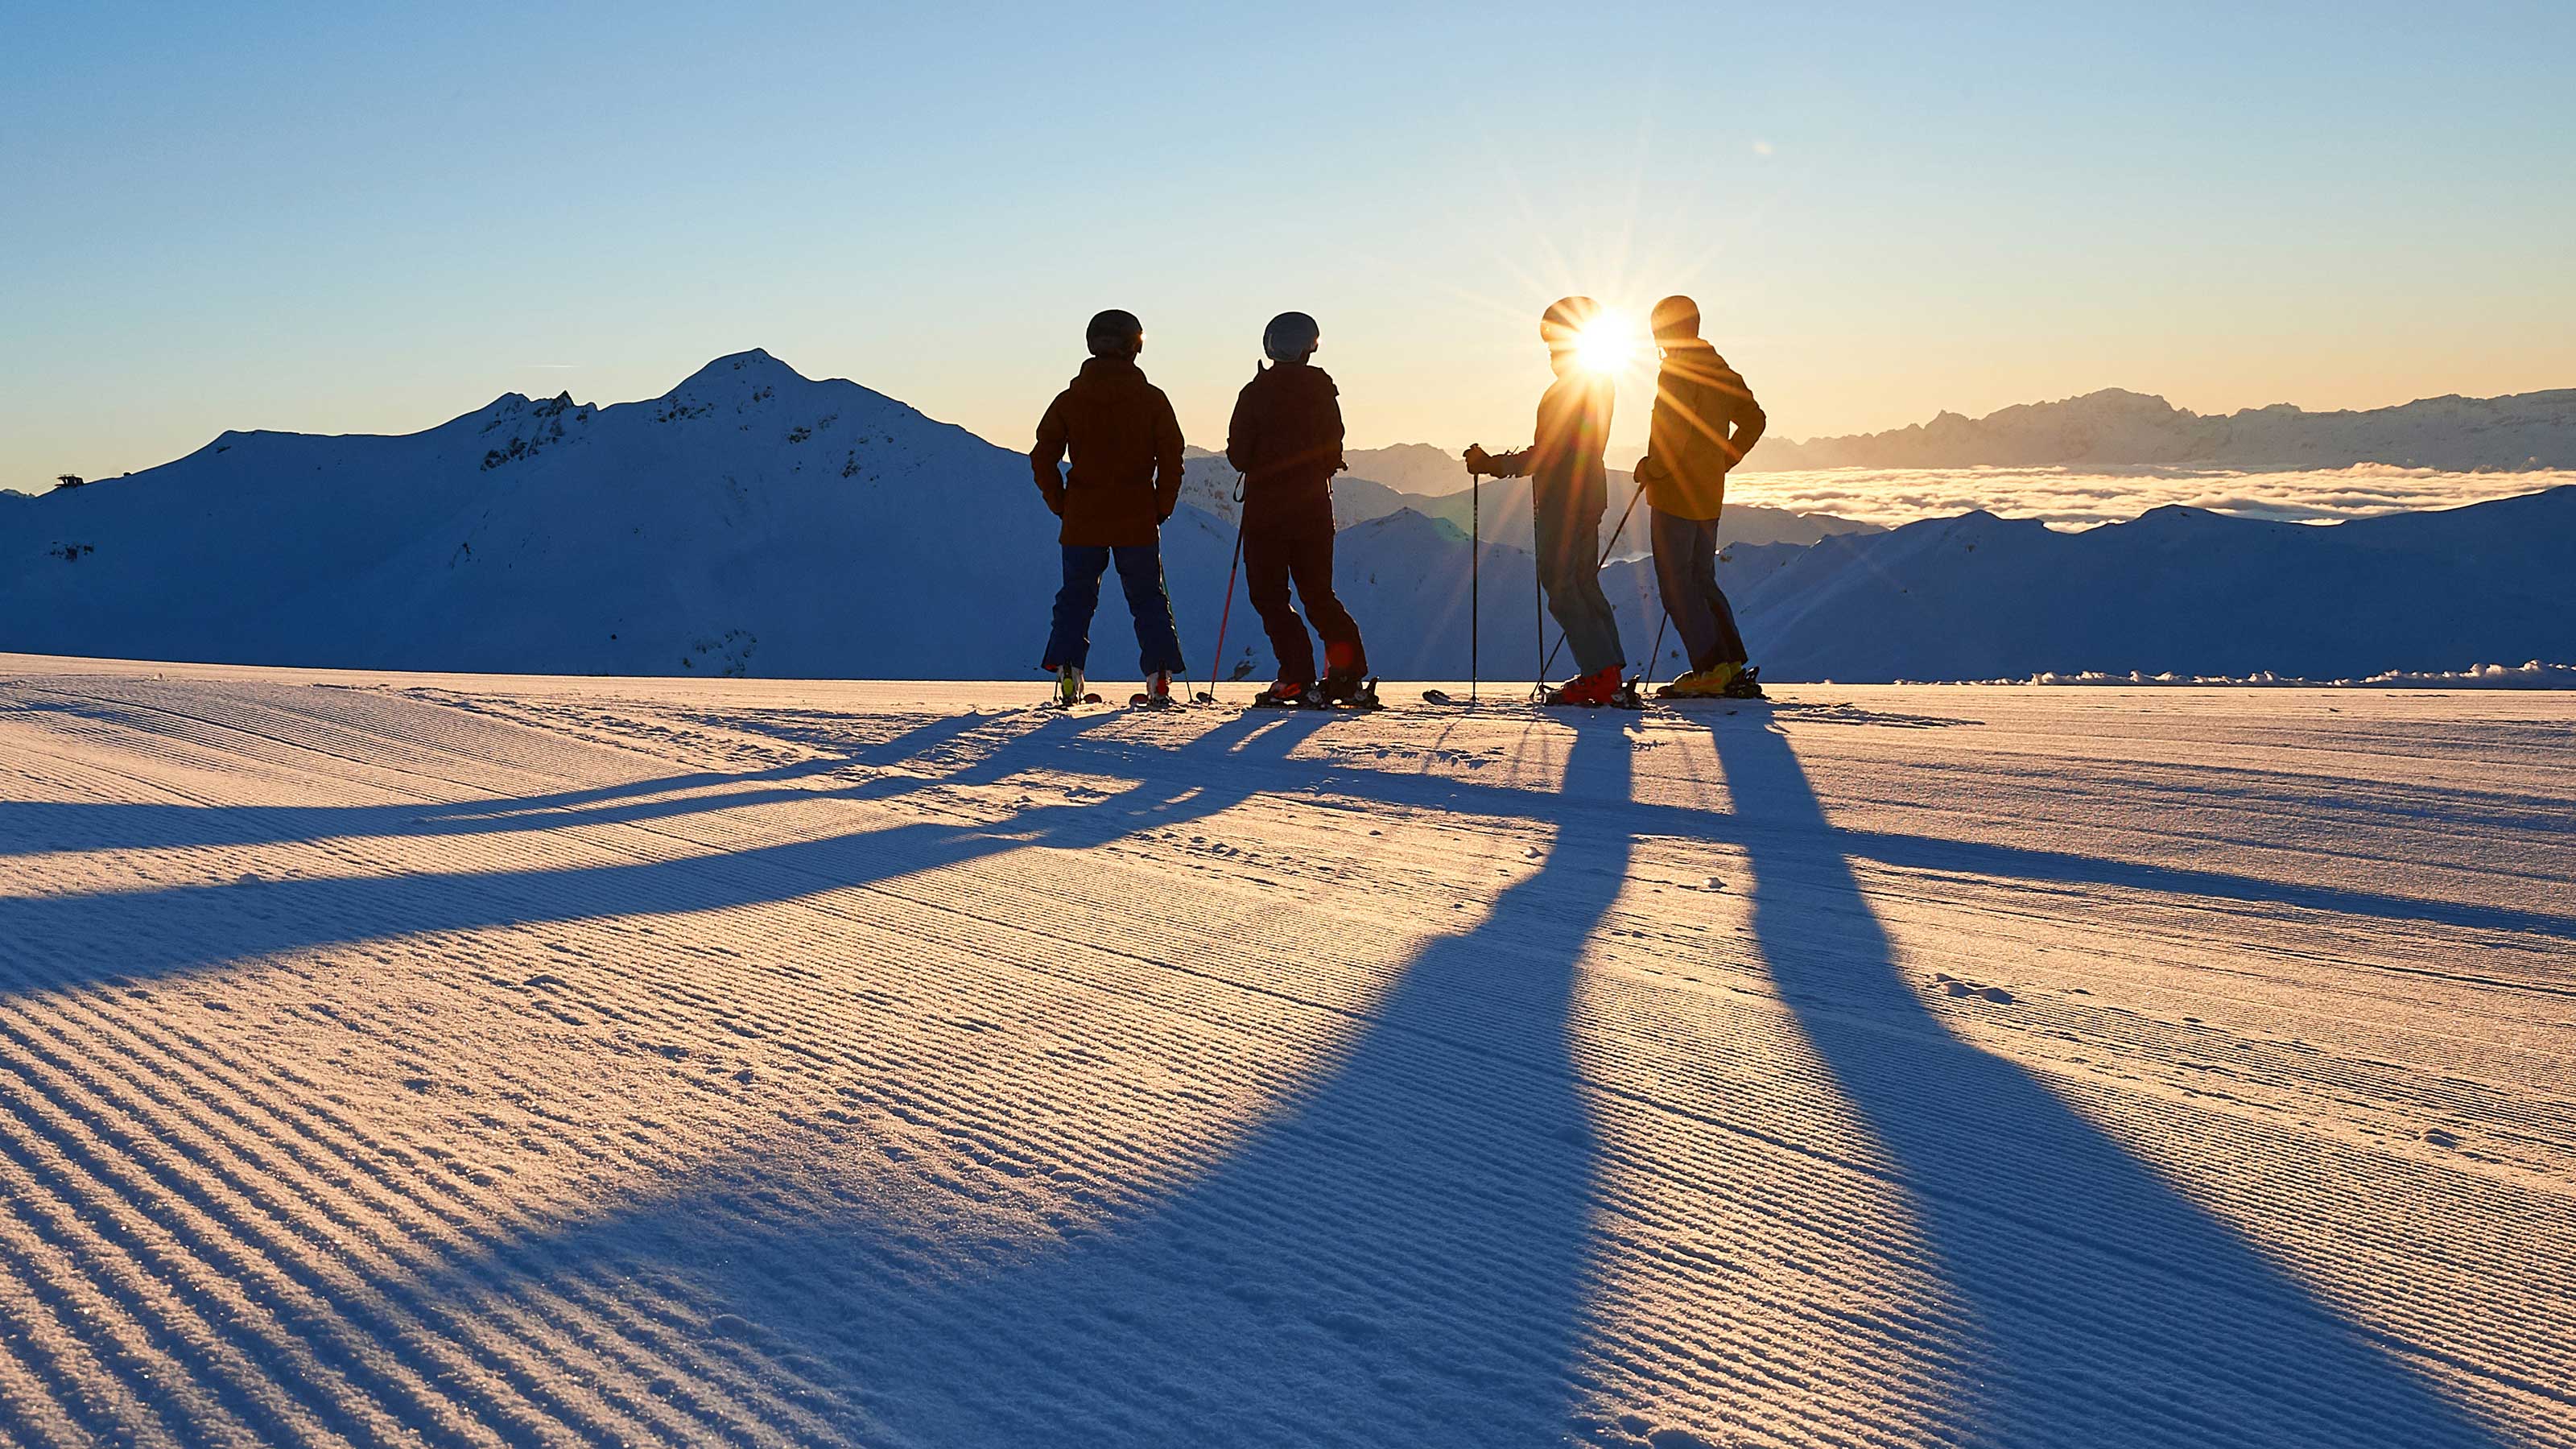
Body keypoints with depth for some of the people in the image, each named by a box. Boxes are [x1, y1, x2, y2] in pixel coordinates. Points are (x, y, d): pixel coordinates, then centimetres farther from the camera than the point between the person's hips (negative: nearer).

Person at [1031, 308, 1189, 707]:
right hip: (1138, 522, -1)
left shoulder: (1069, 400, 2)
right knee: (1148, 599, 8)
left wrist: (1061, 506, 9)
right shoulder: (1152, 399, -2)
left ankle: (1067, 670, -2)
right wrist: (1162, 508, 5)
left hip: (1082, 521, 1)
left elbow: (1043, 457, 1)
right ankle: (1159, 677, 1)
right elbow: (1171, 458, -4)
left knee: (1075, 598, 11)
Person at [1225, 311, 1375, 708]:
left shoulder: (1256, 392, -6)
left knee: (1269, 593, 2)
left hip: (1265, 507, -3)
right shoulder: (1322, 389, 1)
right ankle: (1346, 668, 0)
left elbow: (1237, 455, -6)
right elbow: (1334, 454, 2)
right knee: (1318, 592, 14)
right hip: (1314, 505, 3)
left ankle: (1297, 677, -10)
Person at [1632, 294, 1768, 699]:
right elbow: (1753, 420, 19)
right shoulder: (1720, 370, 14)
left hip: (1676, 494, -9)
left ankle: (1710, 670, -8)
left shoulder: (1678, 371, -13)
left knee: (1675, 585, -4)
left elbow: (1673, 433, -24)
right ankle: (1735, 668, 11)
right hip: (1709, 496, 9)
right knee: (1702, 581, 15)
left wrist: (1650, 469, -10)